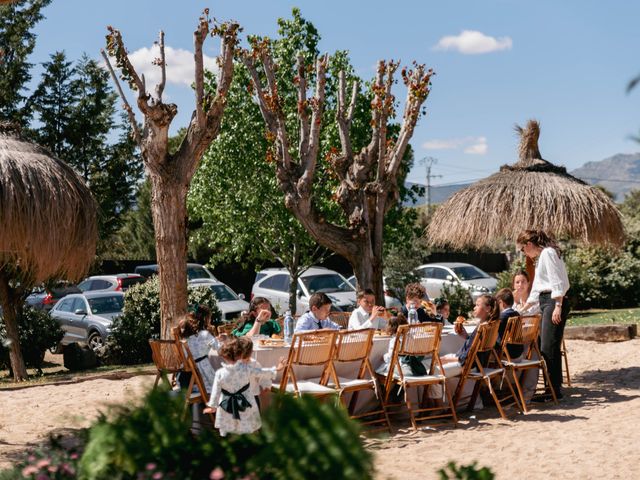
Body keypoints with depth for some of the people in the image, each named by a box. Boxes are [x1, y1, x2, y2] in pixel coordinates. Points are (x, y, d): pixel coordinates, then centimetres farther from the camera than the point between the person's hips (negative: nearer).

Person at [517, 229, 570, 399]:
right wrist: (523, 309, 34)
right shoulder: (541, 258, 23)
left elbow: (557, 282, -16)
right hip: (545, 303, 10)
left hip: (554, 302, -10)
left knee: (549, 348, -11)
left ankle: (555, 390, -9)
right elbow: (536, 289, 30)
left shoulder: (548, 253, -7)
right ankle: (554, 388, 12)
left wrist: (558, 307, -22)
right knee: (546, 348, 8)